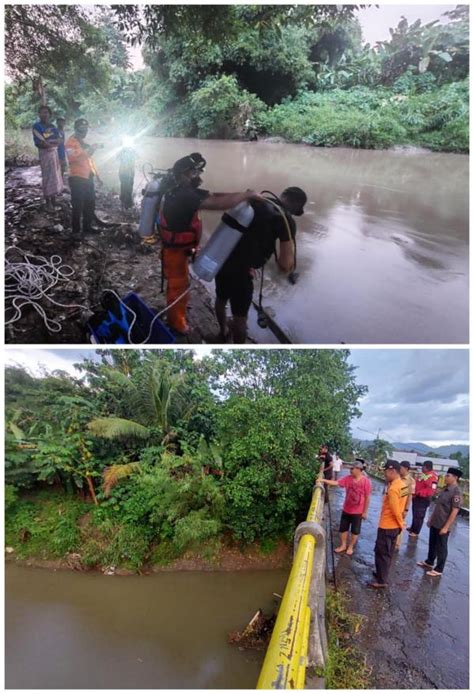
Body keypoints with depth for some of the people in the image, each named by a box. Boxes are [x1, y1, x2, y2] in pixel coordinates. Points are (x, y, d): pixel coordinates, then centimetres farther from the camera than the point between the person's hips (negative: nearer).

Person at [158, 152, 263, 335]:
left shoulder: (184, 191, -1)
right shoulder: (183, 195, -32)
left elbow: (214, 196, -4)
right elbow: (218, 203, -40)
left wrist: (242, 195, -15)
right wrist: (246, 195, -29)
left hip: (177, 247, 9)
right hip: (175, 250, -9)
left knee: (177, 283, 28)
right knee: (179, 286, 7)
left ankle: (175, 309, 50)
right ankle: (176, 323, 26)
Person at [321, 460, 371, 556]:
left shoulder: (366, 481, -19)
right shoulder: (348, 478, -7)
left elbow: (367, 498, -13)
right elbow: (336, 483, -10)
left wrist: (365, 512, -9)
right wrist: (324, 480, -23)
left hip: (358, 512, -4)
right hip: (346, 510, 4)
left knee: (355, 531, 13)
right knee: (343, 528, 15)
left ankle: (350, 547, 33)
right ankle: (343, 545, 34)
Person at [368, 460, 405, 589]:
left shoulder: (393, 488, -26)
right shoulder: (401, 485, 5)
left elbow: (396, 510, -23)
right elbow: (398, 508, 10)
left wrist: (401, 524, -9)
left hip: (387, 526, -9)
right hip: (394, 525, 9)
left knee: (381, 553, 2)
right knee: (387, 552, 21)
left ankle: (382, 581, 10)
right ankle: (383, 574, 34)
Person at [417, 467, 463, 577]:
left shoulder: (456, 492, -21)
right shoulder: (446, 488, 6)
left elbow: (454, 512, -21)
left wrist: (446, 527, -20)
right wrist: (431, 518, 17)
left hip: (443, 526, -8)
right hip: (435, 523, 8)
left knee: (441, 548, 7)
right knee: (432, 544, 21)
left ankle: (438, 570, 21)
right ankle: (429, 562, 38)